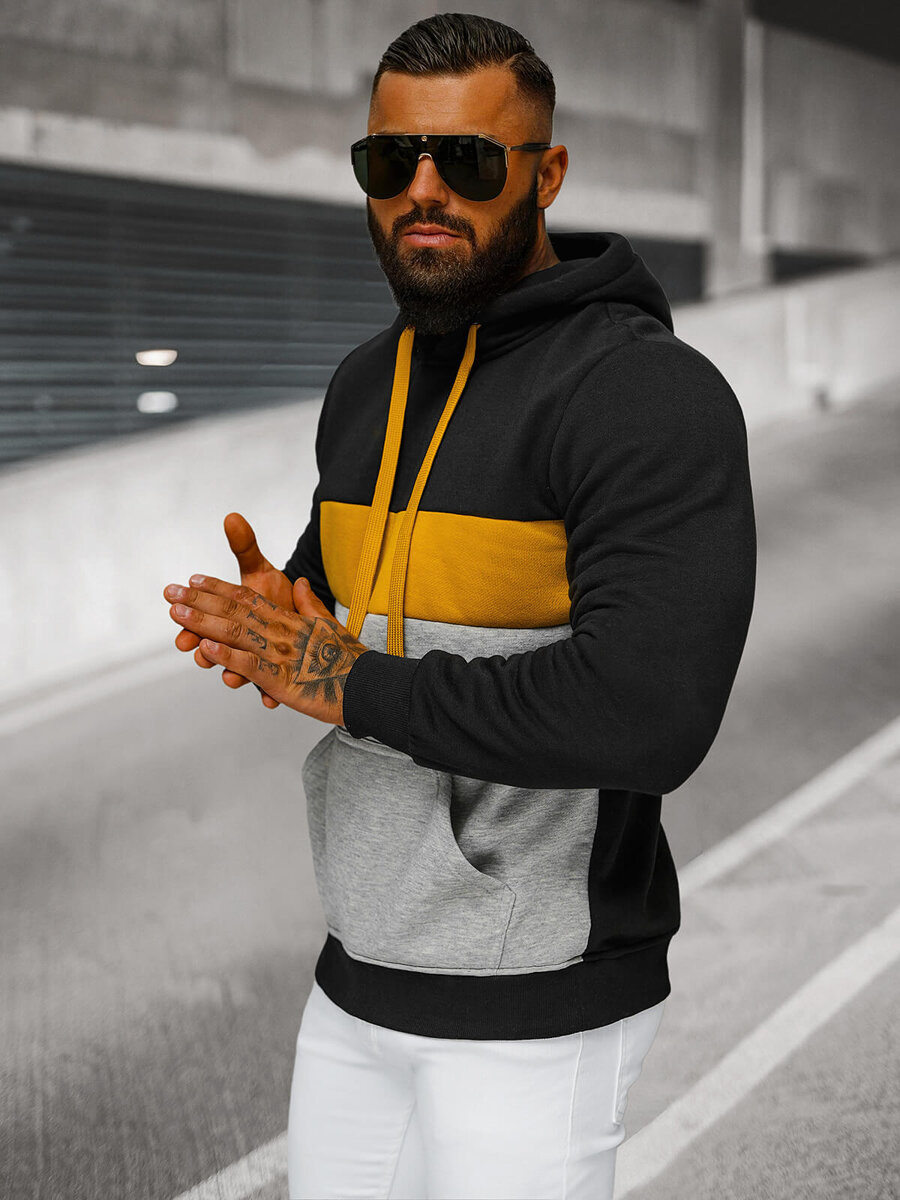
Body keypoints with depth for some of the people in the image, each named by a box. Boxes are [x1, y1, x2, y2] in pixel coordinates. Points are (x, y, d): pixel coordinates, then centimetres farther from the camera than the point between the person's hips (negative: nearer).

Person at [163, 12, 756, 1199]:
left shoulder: (652, 392, -20)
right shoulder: (368, 385, 6)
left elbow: (648, 714, -32)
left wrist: (353, 686, -22)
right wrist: (269, 627, -6)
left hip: (541, 1009, -7)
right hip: (360, 977, 7)